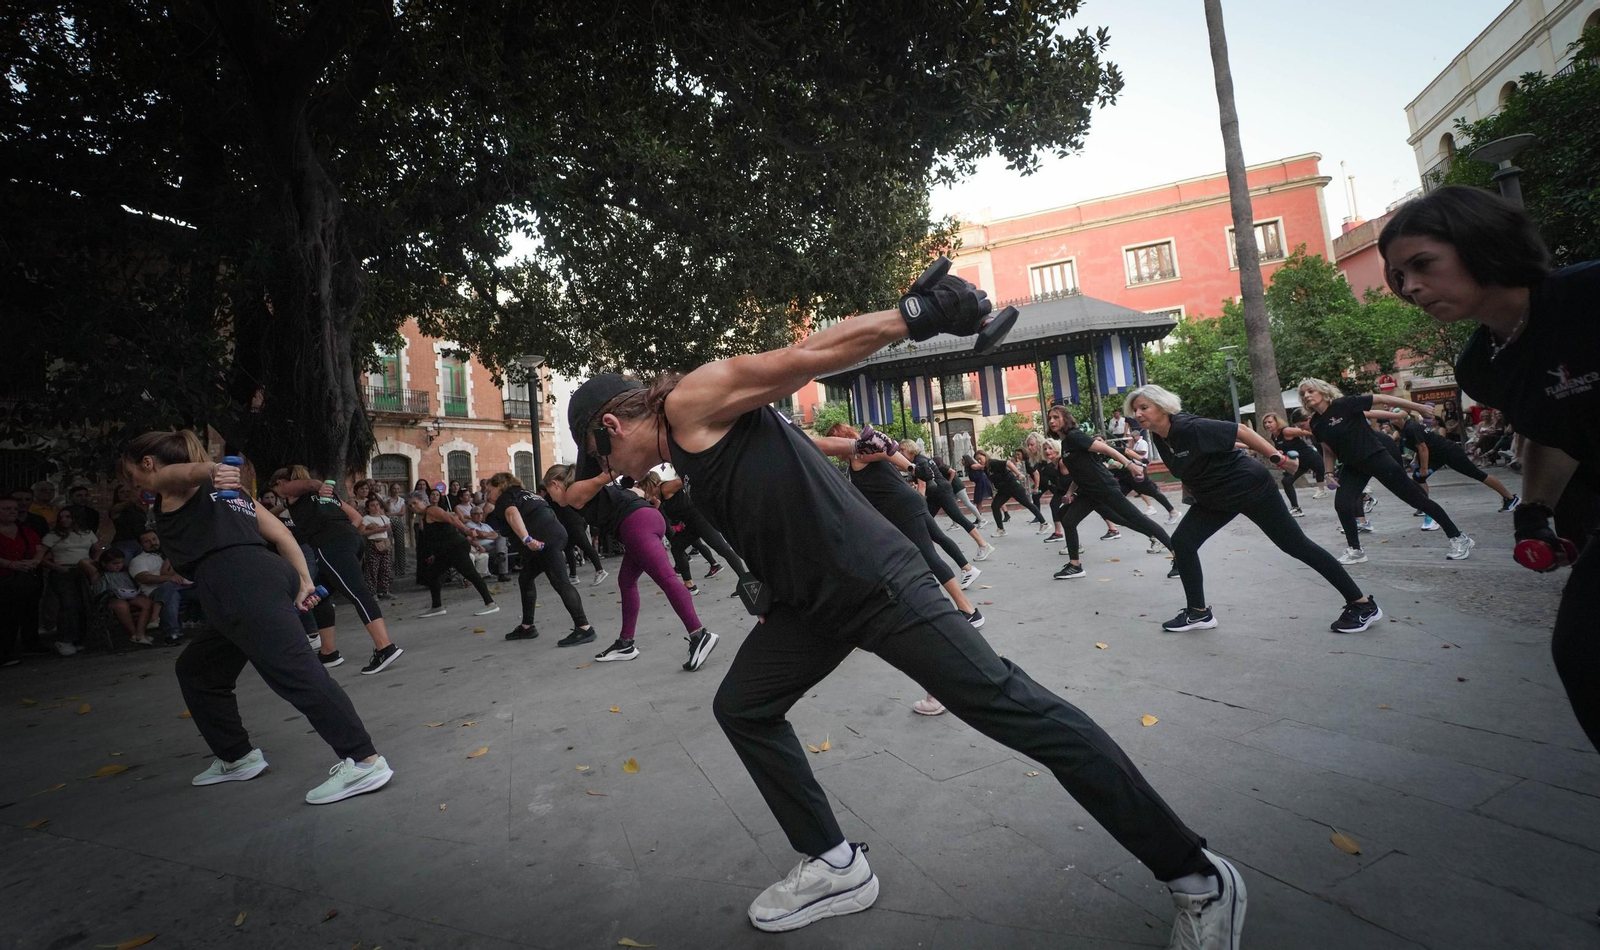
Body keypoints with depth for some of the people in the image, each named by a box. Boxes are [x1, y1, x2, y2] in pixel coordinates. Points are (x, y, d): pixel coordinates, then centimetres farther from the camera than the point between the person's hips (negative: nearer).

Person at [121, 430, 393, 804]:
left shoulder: (170, 483, 11)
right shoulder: (223, 488, 32)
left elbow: (189, 472, -16)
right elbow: (278, 530, 21)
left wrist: (213, 471, -41)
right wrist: (304, 580, 14)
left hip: (240, 586, -10)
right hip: (269, 575, 10)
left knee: (293, 670, -17)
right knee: (197, 669, 27)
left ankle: (365, 761, -23)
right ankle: (238, 757, 33)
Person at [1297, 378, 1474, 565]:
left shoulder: (1344, 404, -17)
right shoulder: (1316, 424, 1)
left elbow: (1381, 399, -15)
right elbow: (1328, 450, 13)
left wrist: (1419, 407, -14)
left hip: (1376, 457, -6)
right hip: (1353, 468, 6)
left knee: (1416, 498, 1)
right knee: (1342, 504, -8)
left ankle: (1458, 538, 15)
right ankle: (1355, 551, 8)